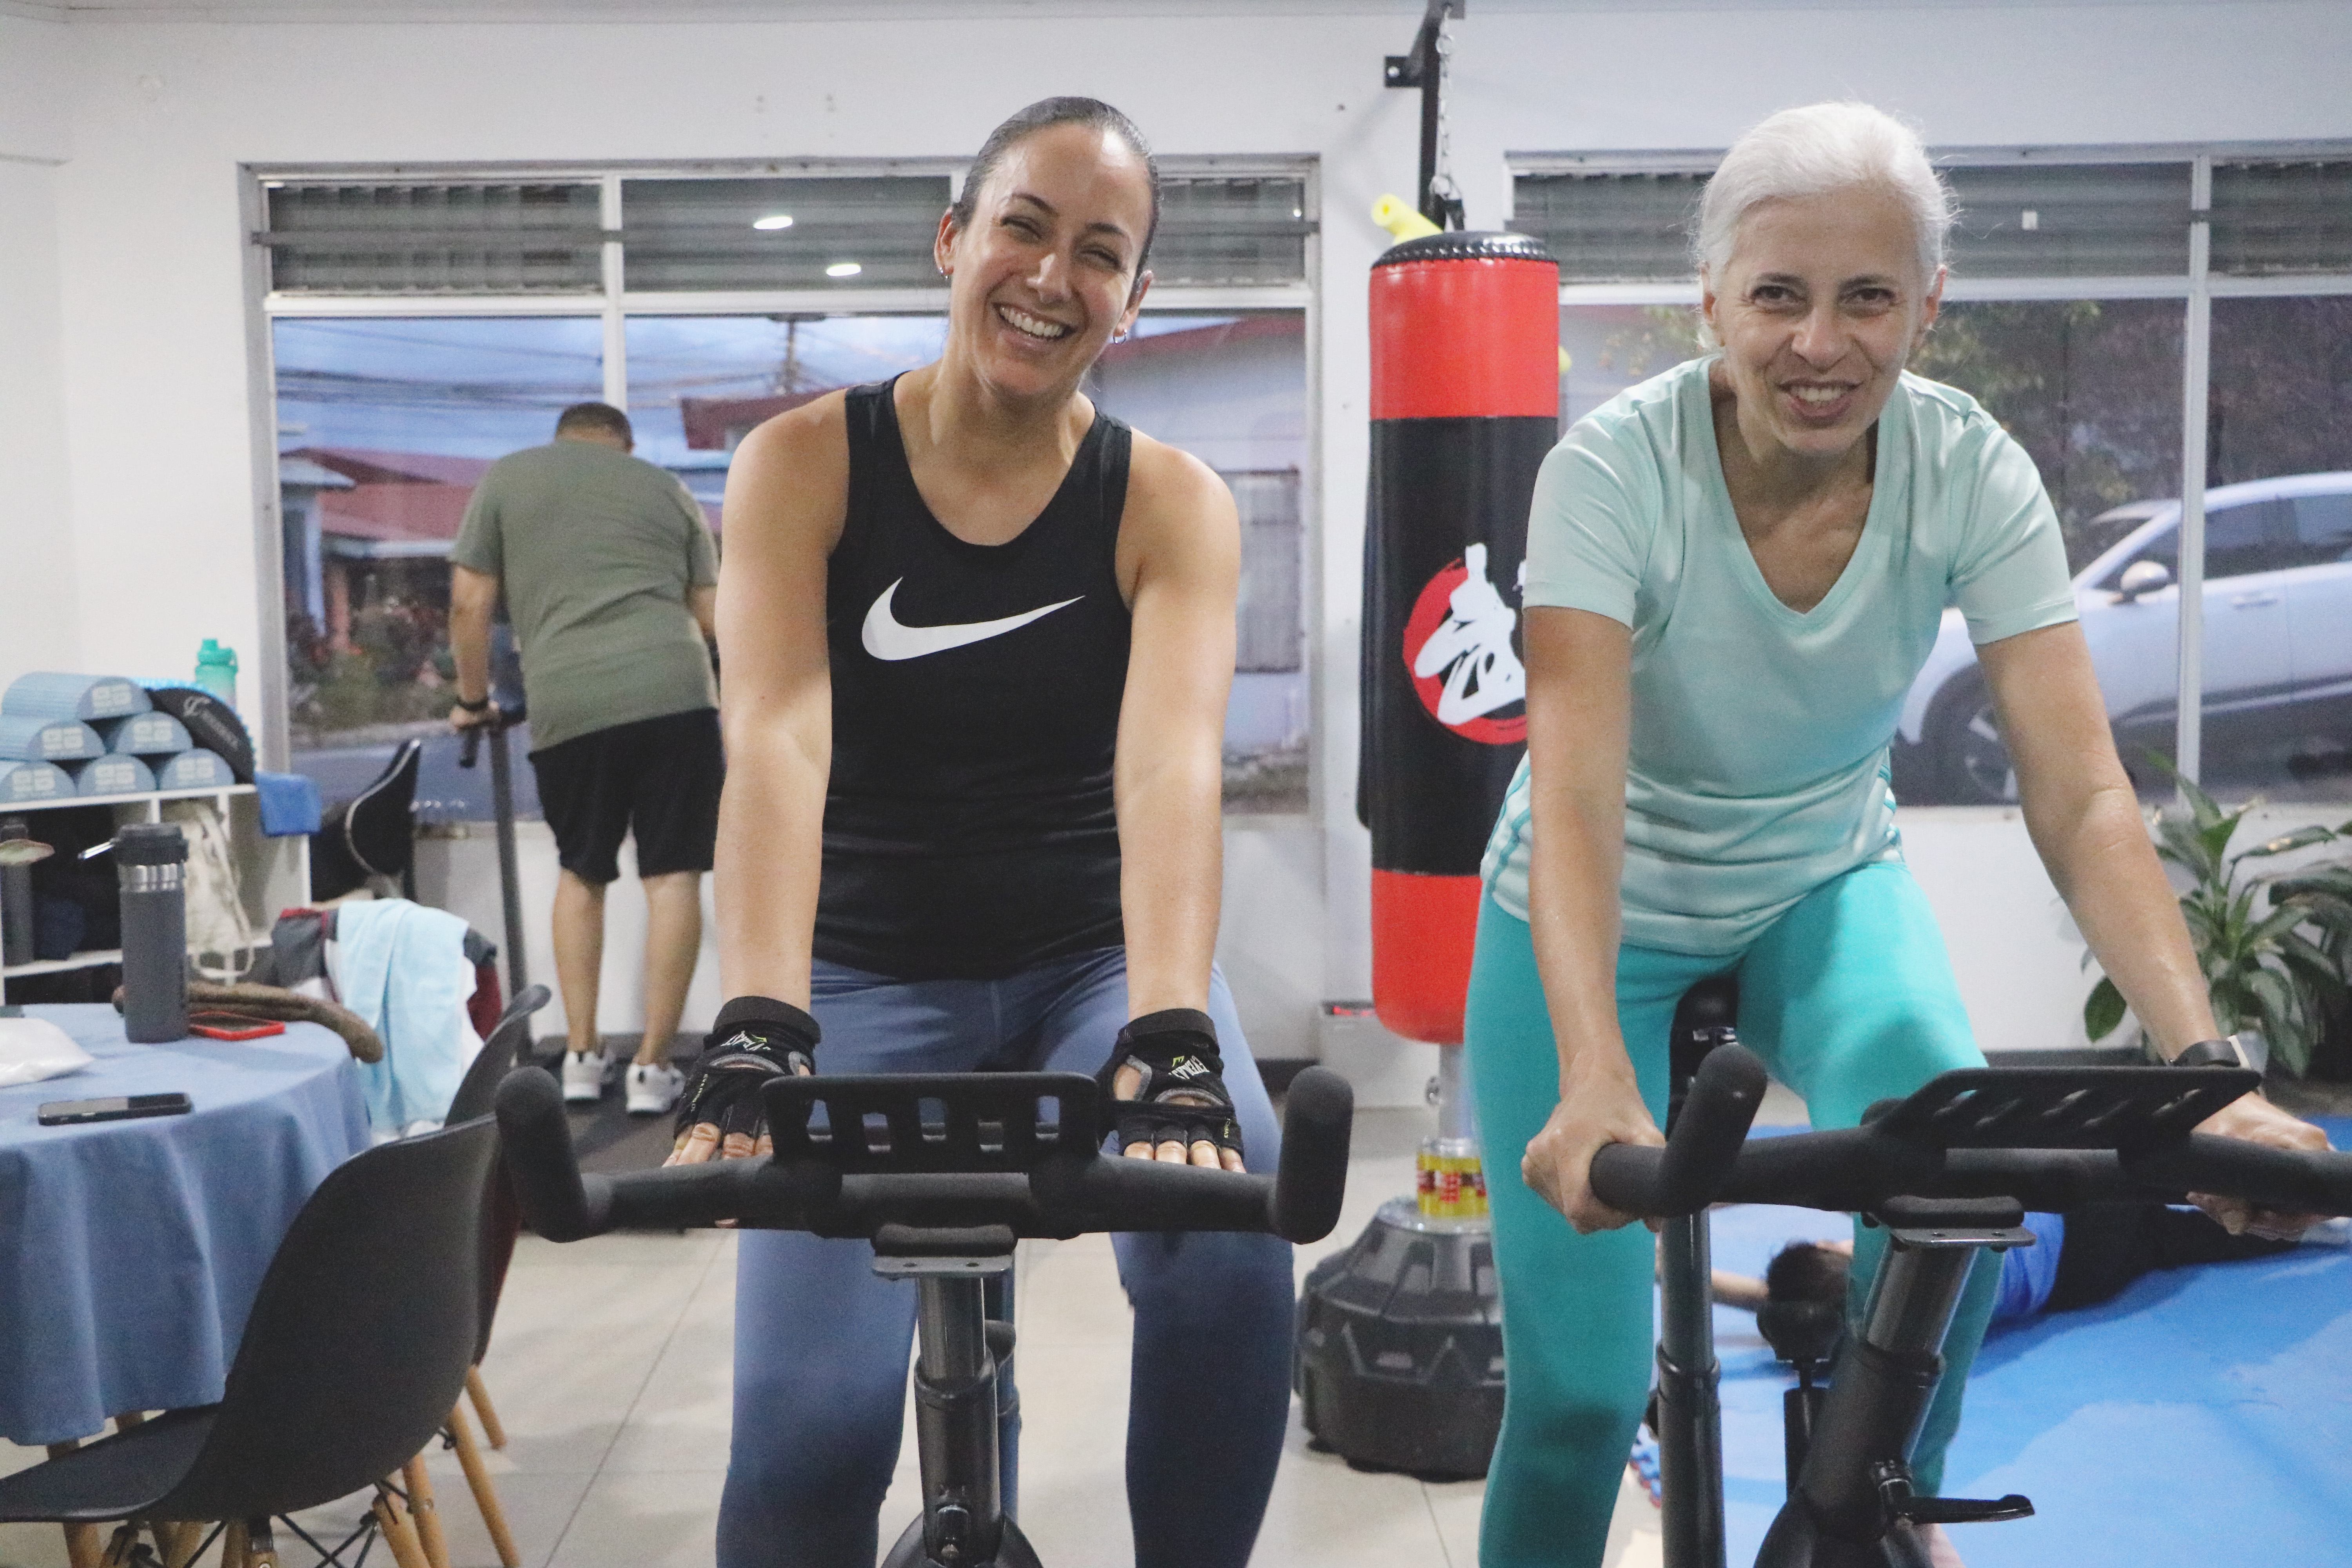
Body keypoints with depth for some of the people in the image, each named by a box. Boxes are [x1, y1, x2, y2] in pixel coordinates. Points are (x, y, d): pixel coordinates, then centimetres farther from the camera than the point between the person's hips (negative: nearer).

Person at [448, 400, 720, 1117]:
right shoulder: (667, 487, 21)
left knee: (581, 872, 17)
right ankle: (651, 1066, 2)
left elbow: (469, 605, 10)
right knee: (673, 876, 3)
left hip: (567, 704, 1)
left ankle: (580, 1058, 15)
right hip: (673, 692, 0)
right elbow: (711, 612, 19)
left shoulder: (506, 478, 17)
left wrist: (473, 699, 23)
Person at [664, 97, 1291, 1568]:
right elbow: (777, 738, -22)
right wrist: (758, 1028, -37)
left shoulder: (1173, 503, -7)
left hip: (1096, 956, 1)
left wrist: (1173, 1034, -40)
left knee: (1233, 1248, -28)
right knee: (809, 1427, -16)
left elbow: (1172, 760, -24)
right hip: (873, 975, 0)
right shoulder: (806, 461, -8)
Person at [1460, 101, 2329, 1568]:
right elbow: (1576, 797, -37)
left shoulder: (1972, 473, -18)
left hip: (1823, 890, 2)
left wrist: (2205, 1065, -38)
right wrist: (1595, 1080, -52)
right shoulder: (1615, 469, -26)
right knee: (1582, 1387, -7)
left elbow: (2081, 794, -24)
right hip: (1607, 918, -2)